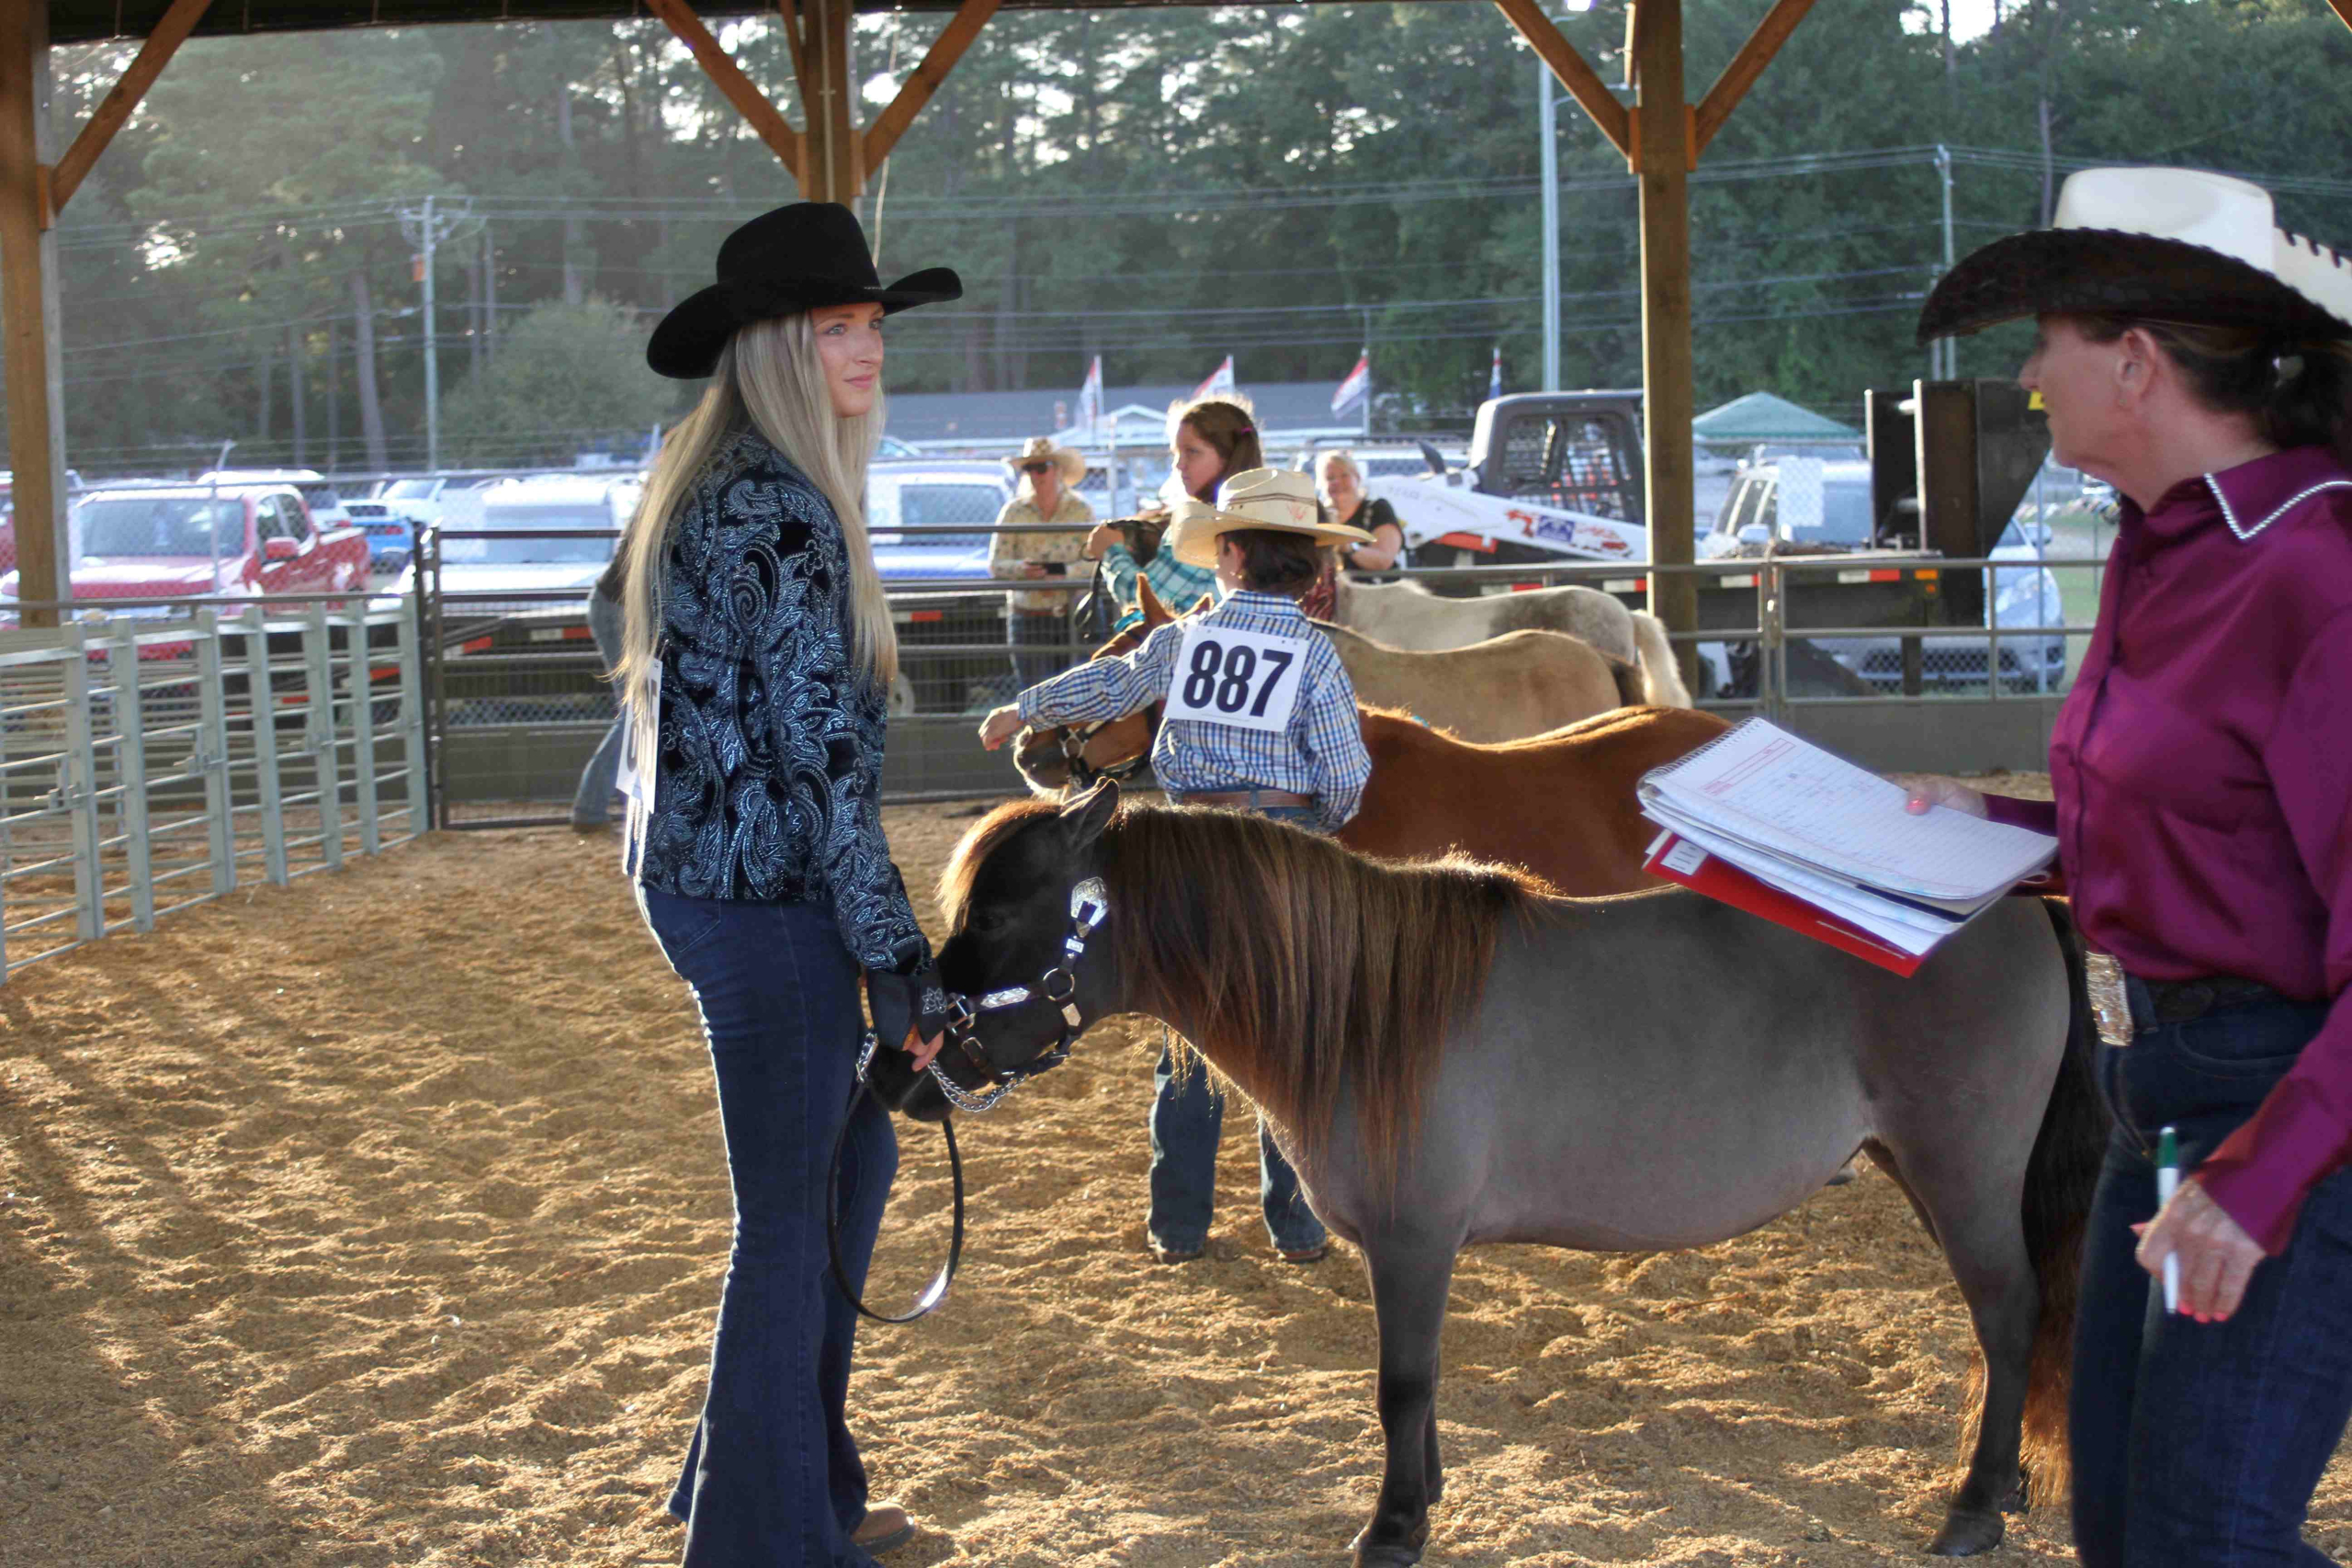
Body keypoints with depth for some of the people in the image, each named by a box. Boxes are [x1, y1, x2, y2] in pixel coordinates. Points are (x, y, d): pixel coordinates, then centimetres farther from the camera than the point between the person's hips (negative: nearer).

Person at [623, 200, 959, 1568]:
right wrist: (899, 957, -19)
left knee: (855, 1160, 21)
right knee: (794, 1212, 2)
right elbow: (819, 751, -22)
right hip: (760, 896, -10)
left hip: (707, 873, 10)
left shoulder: (720, 489, 12)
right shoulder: (780, 513, -20)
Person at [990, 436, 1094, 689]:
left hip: (1074, 615, 0)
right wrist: (1020, 569, -20)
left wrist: (1064, 574, -21)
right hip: (1029, 618, 0)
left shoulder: (1081, 511, 6)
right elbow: (995, 565, 1)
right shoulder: (1013, 512, 7)